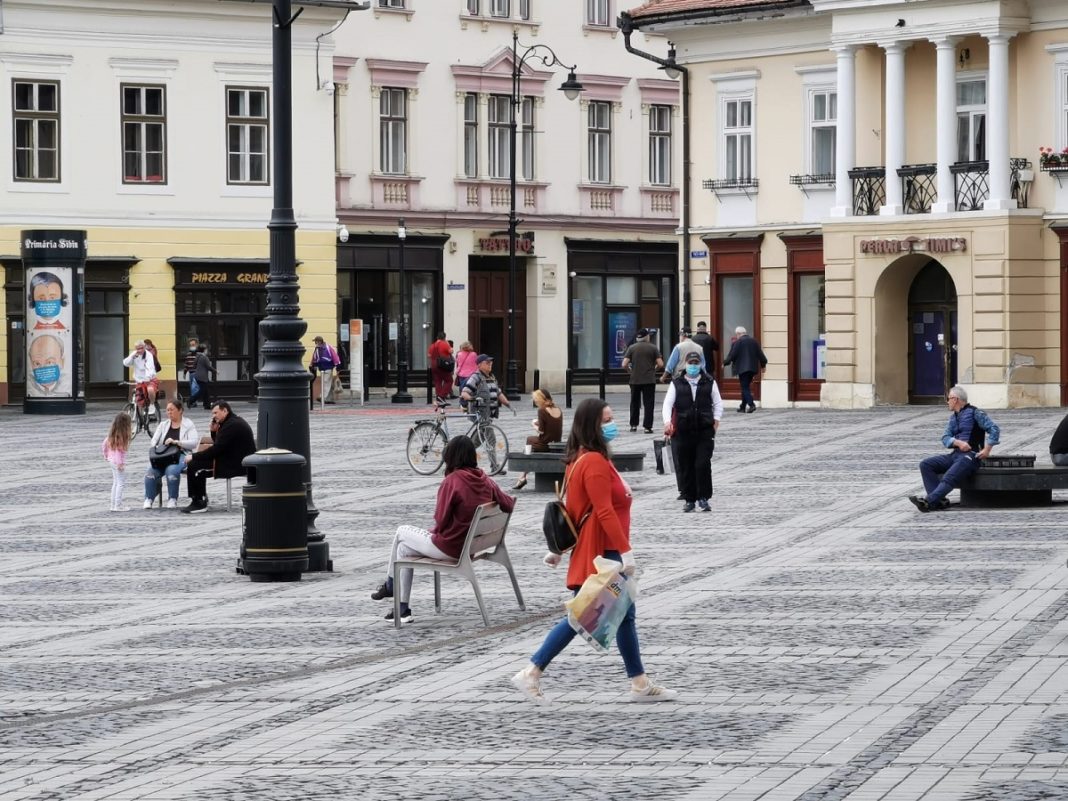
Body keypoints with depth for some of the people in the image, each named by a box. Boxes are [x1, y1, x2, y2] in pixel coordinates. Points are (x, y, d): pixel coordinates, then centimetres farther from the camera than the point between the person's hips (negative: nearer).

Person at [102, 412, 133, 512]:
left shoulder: (112, 433, 8)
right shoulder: (121, 435, -18)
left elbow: (104, 445, 13)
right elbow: (118, 450, -23)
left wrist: (106, 456, 21)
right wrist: (120, 463, -21)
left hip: (112, 460, 9)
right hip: (119, 461, -9)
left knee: (116, 483, 17)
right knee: (121, 483, -3)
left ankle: (113, 505, 20)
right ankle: (118, 505, -4)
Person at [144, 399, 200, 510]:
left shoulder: (188, 425, 9)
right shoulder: (163, 425, 22)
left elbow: (194, 442, -6)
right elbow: (154, 441, 13)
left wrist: (176, 442, -18)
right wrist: (152, 447, -12)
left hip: (180, 455, -3)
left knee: (172, 470, -37)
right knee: (151, 471, -29)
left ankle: (172, 499, -20)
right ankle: (149, 499, -16)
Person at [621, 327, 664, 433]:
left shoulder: (632, 348, 0)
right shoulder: (653, 348, -2)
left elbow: (624, 365, -7)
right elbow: (660, 364, -8)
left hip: (635, 380, 2)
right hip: (649, 380, -2)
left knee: (635, 403, 15)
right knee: (648, 404, 2)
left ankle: (633, 425, 20)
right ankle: (647, 427, -3)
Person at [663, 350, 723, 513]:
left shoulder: (709, 383, 8)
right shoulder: (677, 384, 7)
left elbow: (718, 403, 13)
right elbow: (667, 403, -1)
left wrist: (716, 419, -2)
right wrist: (667, 421, -17)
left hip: (705, 432, -1)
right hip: (682, 431, 1)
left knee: (703, 464, -10)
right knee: (684, 467, 4)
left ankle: (703, 498, 1)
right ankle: (689, 499, 15)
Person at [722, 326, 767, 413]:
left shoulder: (737, 343, -8)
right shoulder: (754, 341, 10)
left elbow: (732, 355, -9)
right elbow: (760, 354, 11)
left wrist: (725, 363, 6)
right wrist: (763, 365, 21)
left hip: (742, 369, -6)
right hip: (753, 368, 6)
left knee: (745, 387, -5)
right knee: (746, 387, 15)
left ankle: (751, 404, -21)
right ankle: (743, 406, 18)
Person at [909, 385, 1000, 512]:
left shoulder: (975, 413, -1)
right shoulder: (953, 417, 21)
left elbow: (994, 429, -8)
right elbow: (945, 438, 8)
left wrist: (987, 449, -16)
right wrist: (958, 442, -13)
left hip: (970, 455, -8)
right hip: (955, 454, 8)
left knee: (949, 478, -30)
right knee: (925, 465, -8)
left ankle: (928, 501, -45)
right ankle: (940, 501, -21)